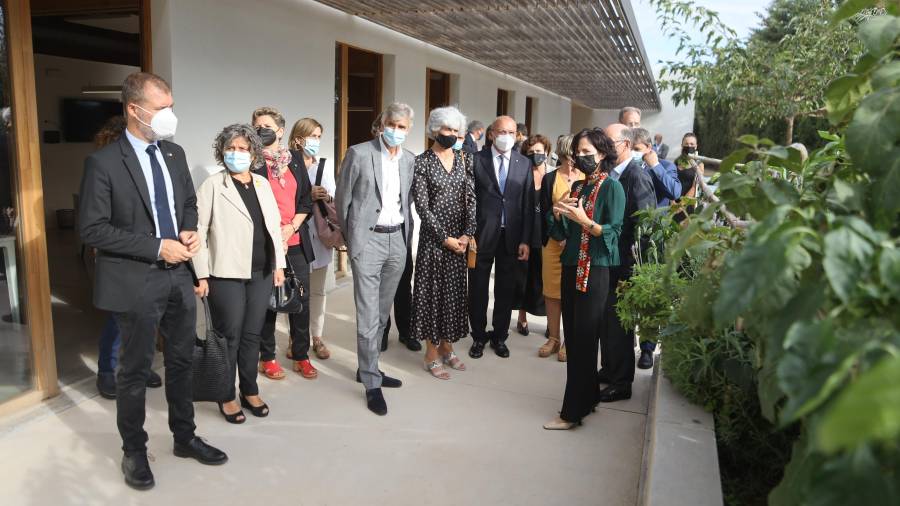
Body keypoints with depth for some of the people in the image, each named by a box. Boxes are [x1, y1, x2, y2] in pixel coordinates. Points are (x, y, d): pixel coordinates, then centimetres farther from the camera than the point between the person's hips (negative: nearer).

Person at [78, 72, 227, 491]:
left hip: (180, 276, 6)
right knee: (135, 370, 10)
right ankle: (134, 451, 29)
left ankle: (184, 437, 35)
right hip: (136, 282, -6)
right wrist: (157, 248, -19)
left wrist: (190, 230, -4)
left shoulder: (175, 154, 6)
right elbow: (92, 229, -15)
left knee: (182, 362, 17)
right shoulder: (104, 162, -14)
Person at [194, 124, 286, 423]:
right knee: (229, 337, 5)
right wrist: (202, 275, -11)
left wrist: (279, 265, 9)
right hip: (227, 274, -4)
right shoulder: (212, 186, -5)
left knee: (252, 335, 13)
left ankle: (250, 392, 27)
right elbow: (198, 230, -7)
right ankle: (227, 397, 20)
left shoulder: (263, 184, 10)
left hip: (261, 273, 4)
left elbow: (274, 226, 13)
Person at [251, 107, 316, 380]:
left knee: (301, 298, 6)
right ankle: (267, 357, 19)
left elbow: (306, 198, 8)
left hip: (296, 241, 4)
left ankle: (301, 355, 20)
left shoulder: (295, 158, 8)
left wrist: (291, 228, -5)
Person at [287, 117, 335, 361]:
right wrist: (308, 197, -18)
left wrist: (327, 197, -13)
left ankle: (317, 337, 17)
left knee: (318, 288, 8)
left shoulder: (326, 164, 10)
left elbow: (334, 198, 8)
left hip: (320, 232, 3)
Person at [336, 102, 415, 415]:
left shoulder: (409, 159, 9)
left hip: (398, 240, 5)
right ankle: (372, 383, 5)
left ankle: (368, 368, 29)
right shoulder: (358, 153, -6)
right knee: (368, 315, -4)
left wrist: (407, 236, 12)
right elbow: (342, 199, 0)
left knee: (382, 312, 14)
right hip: (368, 240, -5)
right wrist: (349, 237, 4)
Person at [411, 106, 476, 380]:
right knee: (433, 291, 2)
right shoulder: (422, 162, -6)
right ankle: (432, 354, 14)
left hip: (460, 237, 5)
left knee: (454, 291, 11)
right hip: (433, 237, -4)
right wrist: (445, 237, -13)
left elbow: (471, 199, 3)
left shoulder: (464, 159, 7)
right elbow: (422, 206, -10)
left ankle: (446, 347, 25)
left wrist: (467, 234, -8)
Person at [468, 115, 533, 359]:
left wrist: (525, 240, -2)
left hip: (511, 236, 2)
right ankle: (479, 336, 26)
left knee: (506, 290, 11)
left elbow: (528, 205, 3)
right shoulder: (477, 159, -2)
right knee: (478, 289, 9)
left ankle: (500, 337, 27)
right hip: (481, 235, -1)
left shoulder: (524, 164, 4)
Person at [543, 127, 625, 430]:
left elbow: (613, 232, -12)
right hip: (571, 267, 7)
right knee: (573, 338, 11)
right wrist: (558, 214, -6)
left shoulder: (612, 187, -6)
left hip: (596, 270, -7)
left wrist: (583, 220, -24)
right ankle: (586, 397, 25)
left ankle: (573, 411, 4)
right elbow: (562, 233, 13)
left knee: (584, 340, -2)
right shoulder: (577, 187, 14)